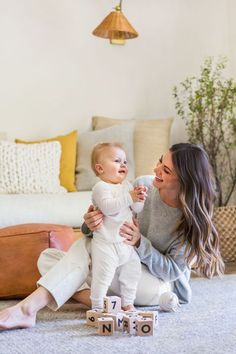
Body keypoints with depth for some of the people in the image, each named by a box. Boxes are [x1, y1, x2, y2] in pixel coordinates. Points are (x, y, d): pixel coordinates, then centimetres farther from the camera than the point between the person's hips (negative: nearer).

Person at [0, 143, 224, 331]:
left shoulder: (193, 218, -19)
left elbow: (173, 269, -17)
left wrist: (140, 243, -31)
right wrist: (91, 224, -27)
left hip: (162, 283, -6)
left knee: (86, 246, -30)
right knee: (47, 259, -11)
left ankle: (29, 307, -37)